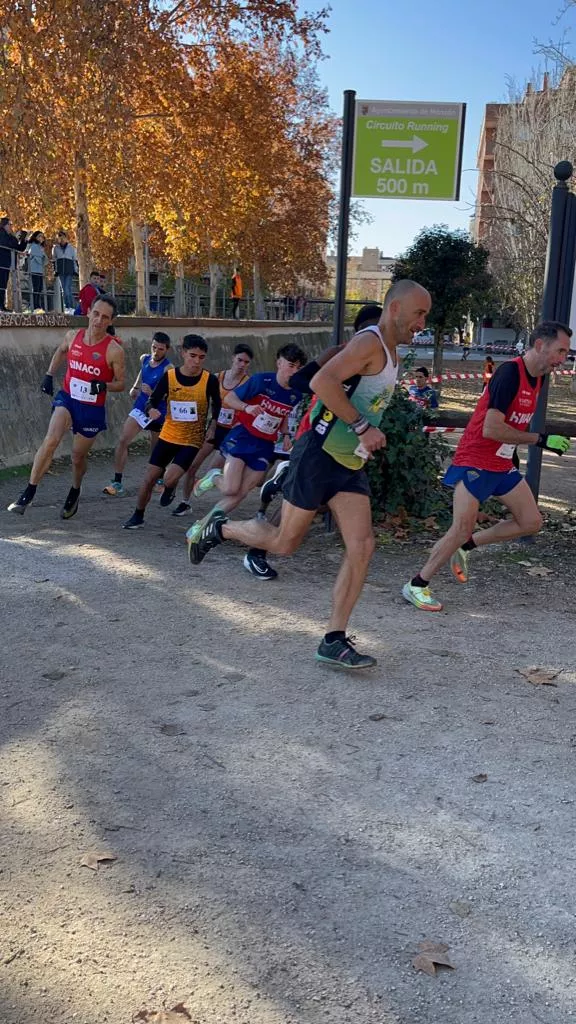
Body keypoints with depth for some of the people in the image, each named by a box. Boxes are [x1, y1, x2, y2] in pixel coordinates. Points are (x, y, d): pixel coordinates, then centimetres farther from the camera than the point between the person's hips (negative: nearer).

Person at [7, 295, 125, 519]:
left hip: (92, 408, -2)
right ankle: (28, 493, -18)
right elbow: (60, 351, 20)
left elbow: (120, 383, -8)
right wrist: (49, 375, 13)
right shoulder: (73, 336, -4)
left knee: (78, 456, 12)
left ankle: (74, 493, 43)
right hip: (67, 398, 2)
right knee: (51, 440, -22)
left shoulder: (114, 350, -16)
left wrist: (103, 386, -27)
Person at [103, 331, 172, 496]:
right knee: (123, 441, -12)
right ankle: (117, 482, -13)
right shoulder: (144, 359, 0)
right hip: (140, 408, 4)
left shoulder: (168, 369, -20)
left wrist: (152, 393, -38)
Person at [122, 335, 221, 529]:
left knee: (170, 480, -16)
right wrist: (151, 410, -26)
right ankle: (138, 516, 23)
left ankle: (170, 488, 22)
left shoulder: (210, 380, -13)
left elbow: (216, 404, 6)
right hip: (168, 436, 2)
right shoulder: (169, 376, -10)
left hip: (193, 440, -2)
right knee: (150, 477, 4)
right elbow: (153, 401, -4)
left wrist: (213, 423, -4)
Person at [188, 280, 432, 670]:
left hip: (351, 464, 9)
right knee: (285, 543, 2)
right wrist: (362, 427, -26)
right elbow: (322, 382, -29)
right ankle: (220, 527, 28)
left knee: (363, 546, -3)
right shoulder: (370, 342, -15)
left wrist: (371, 434, 16)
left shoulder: (391, 353, 16)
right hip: (319, 456, -9)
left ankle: (334, 640, 2)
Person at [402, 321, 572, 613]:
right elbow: (491, 429, -27)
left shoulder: (537, 377, 7)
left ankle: (466, 546, 17)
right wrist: (540, 440, -24)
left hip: (502, 464, 9)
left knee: (531, 522, 6)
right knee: (462, 529, -11)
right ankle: (416, 586, 3)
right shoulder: (509, 372, -21)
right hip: (475, 463, -9)